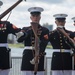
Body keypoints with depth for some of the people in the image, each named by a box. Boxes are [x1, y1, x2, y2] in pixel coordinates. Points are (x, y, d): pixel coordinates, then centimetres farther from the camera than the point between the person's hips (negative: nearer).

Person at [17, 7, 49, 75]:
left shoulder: (45, 30, 5)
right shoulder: (26, 29, 12)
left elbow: (43, 45, -10)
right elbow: (19, 39, -7)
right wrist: (30, 29, -12)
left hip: (39, 58, -1)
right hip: (27, 58, 1)